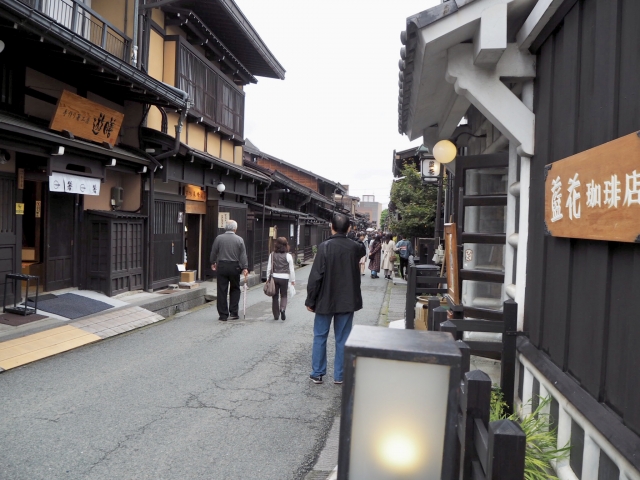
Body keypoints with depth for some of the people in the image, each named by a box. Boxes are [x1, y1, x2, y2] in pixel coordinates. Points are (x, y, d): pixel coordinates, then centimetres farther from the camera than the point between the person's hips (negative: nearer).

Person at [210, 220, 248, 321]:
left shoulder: (218, 238, -1)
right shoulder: (239, 240, -2)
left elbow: (213, 252, 6)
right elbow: (243, 255, -3)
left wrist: (213, 263, 22)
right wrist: (245, 268, -1)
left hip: (221, 266, 0)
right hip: (234, 267, 0)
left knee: (222, 291, 4)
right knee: (235, 289, 15)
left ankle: (223, 315, 6)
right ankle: (233, 313, 11)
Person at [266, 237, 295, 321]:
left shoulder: (272, 255, -1)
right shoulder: (288, 256, -6)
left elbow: (269, 268, 2)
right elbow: (291, 269, -3)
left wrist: (268, 279, 12)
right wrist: (293, 280, 7)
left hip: (274, 277, 2)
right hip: (284, 278, -1)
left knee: (275, 296, 11)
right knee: (283, 295, 11)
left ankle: (276, 315, 14)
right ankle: (282, 308, -16)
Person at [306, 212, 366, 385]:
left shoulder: (324, 247, -15)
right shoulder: (355, 247, -4)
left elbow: (316, 276, -15)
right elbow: (363, 251, 23)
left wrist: (310, 300, -6)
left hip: (325, 300, -2)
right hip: (347, 301, 3)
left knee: (320, 337, 11)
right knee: (342, 339, 10)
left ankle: (317, 373, 17)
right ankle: (339, 375, 15)